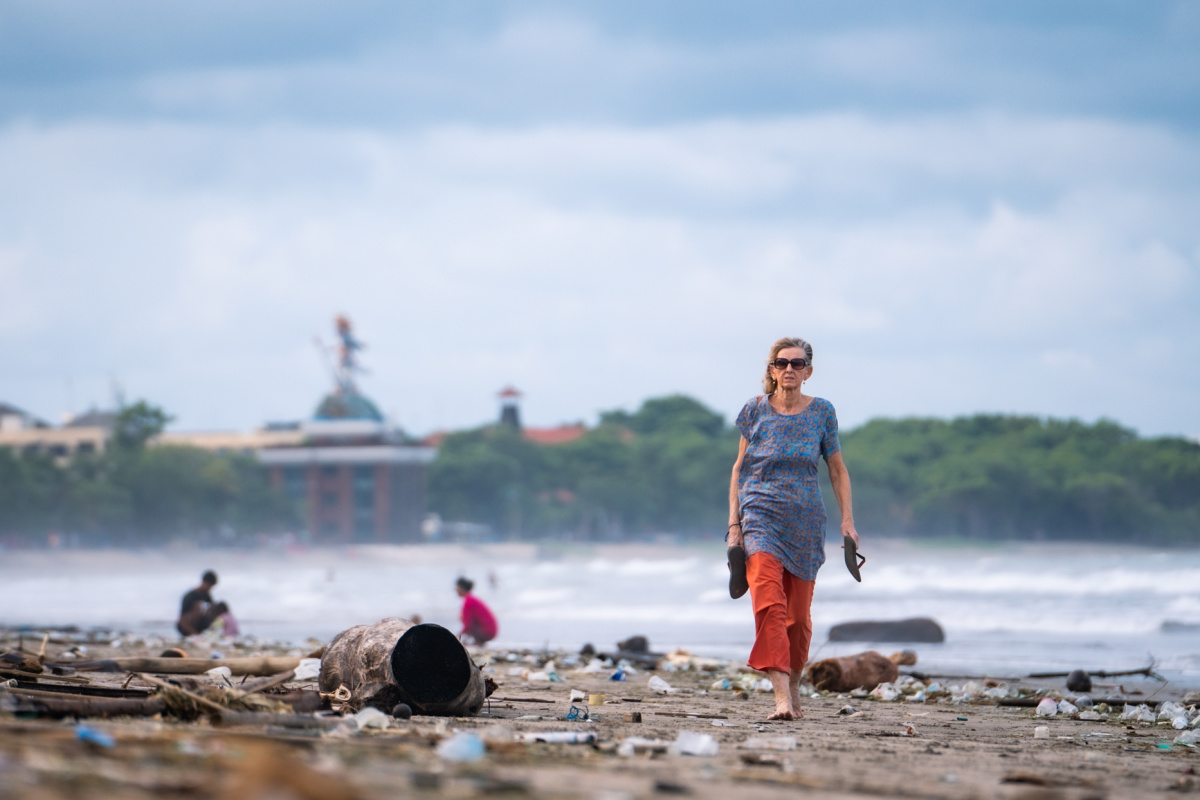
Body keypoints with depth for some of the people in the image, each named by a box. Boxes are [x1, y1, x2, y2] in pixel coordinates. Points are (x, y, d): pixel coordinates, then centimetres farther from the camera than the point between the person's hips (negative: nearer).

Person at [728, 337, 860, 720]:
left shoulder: (821, 412, 4)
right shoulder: (756, 411, 2)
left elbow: (838, 470, 11)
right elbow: (740, 469, 8)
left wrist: (848, 520, 2)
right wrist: (734, 524, 2)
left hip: (805, 521, 2)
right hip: (760, 516, -2)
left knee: (798, 614, 7)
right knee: (769, 603, -20)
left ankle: (793, 685, 30)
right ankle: (781, 696, -28)